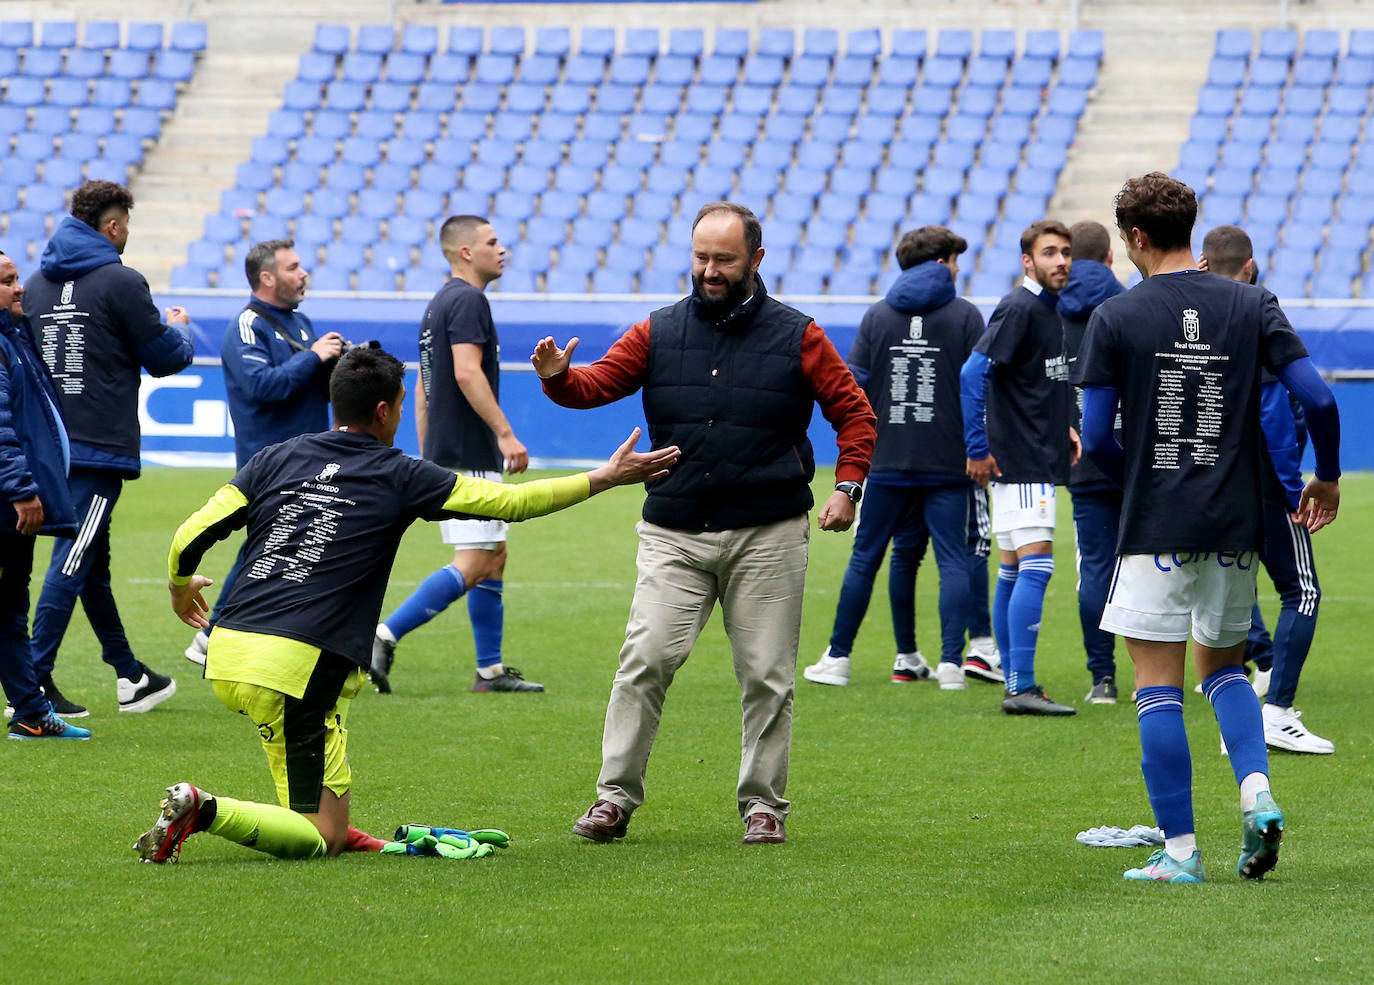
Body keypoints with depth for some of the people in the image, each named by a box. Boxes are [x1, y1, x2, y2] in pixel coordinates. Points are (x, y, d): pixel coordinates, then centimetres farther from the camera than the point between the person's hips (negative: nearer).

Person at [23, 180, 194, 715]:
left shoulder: (37, 283, 9)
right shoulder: (120, 283, -11)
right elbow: (165, 358, -5)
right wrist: (179, 328, 17)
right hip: (100, 446, -7)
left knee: (91, 559, 17)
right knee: (74, 560, -7)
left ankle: (129, 674, 28)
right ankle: (33, 684, -12)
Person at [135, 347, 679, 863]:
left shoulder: (276, 459, 12)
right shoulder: (400, 477, 3)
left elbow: (190, 536, 7)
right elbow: (511, 501, 9)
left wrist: (181, 589, 29)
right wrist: (606, 478, 19)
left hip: (225, 650, 6)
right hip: (294, 669, -6)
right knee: (319, 840, -1)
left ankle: (333, 827, 30)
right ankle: (205, 810, -23)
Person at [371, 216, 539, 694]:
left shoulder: (439, 304, 17)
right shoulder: (468, 300, -13)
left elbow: (422, 388, 20)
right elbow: (466, 372, -24)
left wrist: (425, 458, 23)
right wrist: (505, 432, -26)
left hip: (444, 455, 10)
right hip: (468, 457, -10)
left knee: (494, 558, 13)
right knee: (473, 564, -11)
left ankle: (491, 669, 14)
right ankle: (384, 636, -17)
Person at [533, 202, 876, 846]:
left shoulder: (797, 336, 4)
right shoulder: (658, 333, 8)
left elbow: (854, 412, 9)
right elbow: (597, 384, 0)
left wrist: (847, 486, -2)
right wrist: (559, 376, -22)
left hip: (768, 537, -1)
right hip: (673, 535, 1)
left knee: (766, 675, 2)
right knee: (645, 659, -10)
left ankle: (763, 805, 12)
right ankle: (615, 797, -5)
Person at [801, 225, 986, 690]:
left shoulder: (878, 315, 6)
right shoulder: (965, 316, 0)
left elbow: (854, 385, 3)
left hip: (886, 461, 2)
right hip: (947, 463, -2)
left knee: (865, 560, 9)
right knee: (953, 561, 1)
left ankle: (838, 657, 13)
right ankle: (951, 663, -6)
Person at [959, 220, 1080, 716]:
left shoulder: (1049, 310, 15)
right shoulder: (1018, 309, -13)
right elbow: (972, 373, -20)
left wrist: (1062, 427, 15)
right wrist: (977, 448, -19)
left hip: (1039, 462, 10)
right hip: (1018, 464, -10)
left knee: (1013, 573, 11)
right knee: (1035, 566, -14)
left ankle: (1015, 684, 14)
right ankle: (1021, 686, -16)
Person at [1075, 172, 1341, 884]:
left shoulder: (1114, 318, -5)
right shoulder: (1251, 306, 1)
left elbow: (1096, 437, -7)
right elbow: (1318, 399, -5)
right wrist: (1326, 478, 12)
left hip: (1155, 530, -3)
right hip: (1235, 526, 4)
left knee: (1157, 687, 2)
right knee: (1223, 666, 20)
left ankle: (1179, 848, -1)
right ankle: (1257, 792, -3)